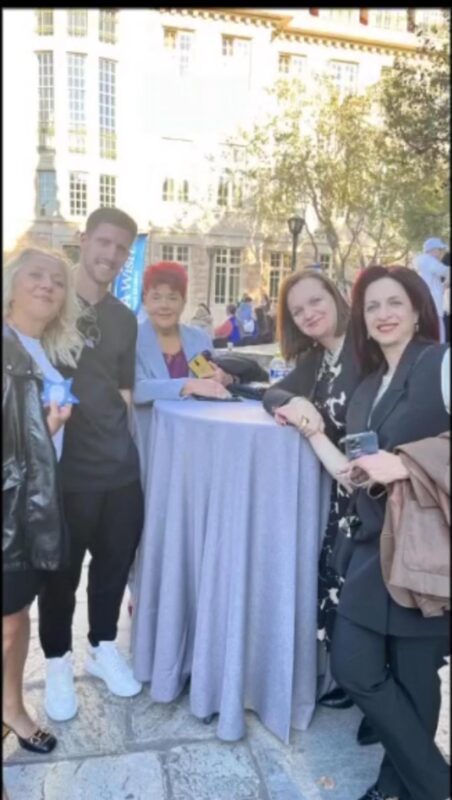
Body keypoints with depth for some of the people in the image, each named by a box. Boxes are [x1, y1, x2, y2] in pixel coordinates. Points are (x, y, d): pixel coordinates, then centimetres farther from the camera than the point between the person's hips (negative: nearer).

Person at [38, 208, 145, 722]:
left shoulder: (123, 319, 12)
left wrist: (116, 439, 9)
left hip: (120, 465, 5)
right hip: (63, 466, -5)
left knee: (116, 560, 15)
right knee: (62, 570, 10)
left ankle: (102, 647, 37)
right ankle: (57, 661, 32)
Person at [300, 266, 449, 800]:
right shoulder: (367, 389, 13)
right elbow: (356, 477, 11)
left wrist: (407, 464, -24)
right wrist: (313, 431, 7)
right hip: (375, 547, 7)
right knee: (352, 667, 9)